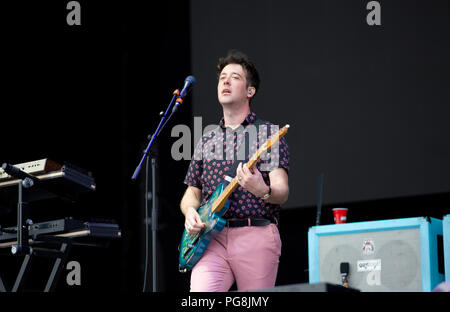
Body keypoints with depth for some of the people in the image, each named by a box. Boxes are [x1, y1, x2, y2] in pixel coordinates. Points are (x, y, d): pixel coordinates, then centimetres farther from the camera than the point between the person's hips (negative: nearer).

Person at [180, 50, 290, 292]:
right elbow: (192, 192, 24)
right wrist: (190, 211, 0)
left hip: (256, 237, -3)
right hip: (212, 238, 3)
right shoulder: (206, 141, 20)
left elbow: (282, 191, -4)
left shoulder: (268, 133, 6)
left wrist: (263, 190, -28)